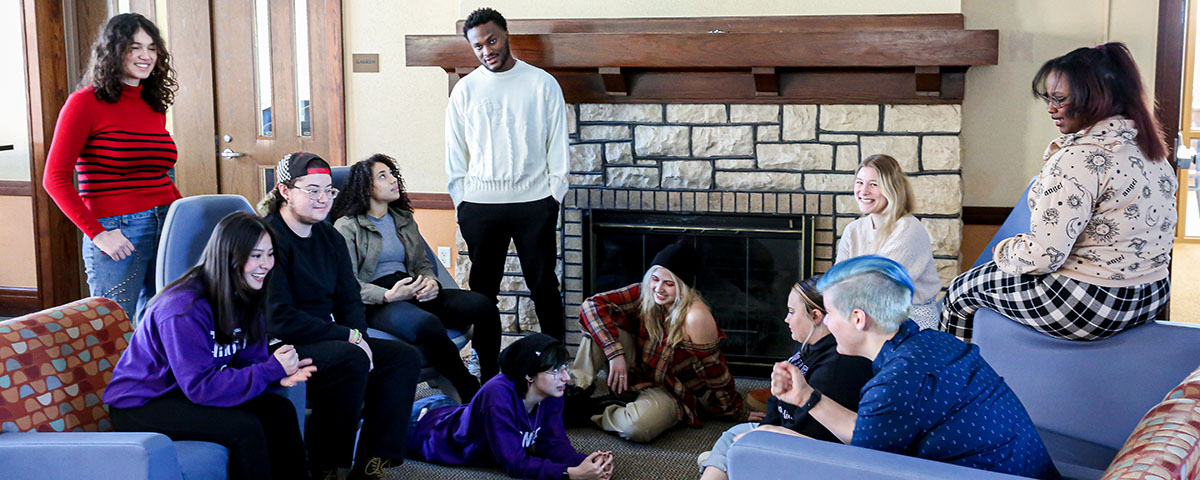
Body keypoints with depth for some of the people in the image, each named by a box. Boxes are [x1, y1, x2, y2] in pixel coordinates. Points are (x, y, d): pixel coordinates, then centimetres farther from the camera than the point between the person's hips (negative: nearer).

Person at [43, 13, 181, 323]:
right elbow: (55, 178, -8)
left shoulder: (154, 105, 13)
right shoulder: (87, 102, -5)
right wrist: (96, 233, -15)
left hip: (166, 227, 6)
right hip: (116, 234, -6)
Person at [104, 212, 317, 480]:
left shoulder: (245, 297, -2)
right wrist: (271, 369, -28)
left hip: (189, 392, 8)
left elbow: (248, 359, 0)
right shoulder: (185, 308, -27)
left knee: (279, 410, -11)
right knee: (244, 427, -26)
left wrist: (281, 373, -23)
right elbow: (200, 386, -29)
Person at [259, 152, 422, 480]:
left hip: (327, 340, 9)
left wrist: (360, 339, -8)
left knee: (404, 357, -5)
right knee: (350, 360, -33)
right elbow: (280, 320, -21)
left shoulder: (330, 238, 13)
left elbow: (349, 301, 14)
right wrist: (348, 336, -18)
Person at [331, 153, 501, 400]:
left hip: (414, 294, 7)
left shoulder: (404, 219, 24)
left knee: (484, 306, -18)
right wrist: (388, 295, -22)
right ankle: (470, 393, -27)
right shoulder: (347, 226, 4)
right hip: (375, 303, -6)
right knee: (426, 323, -40)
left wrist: (431, 283, -3)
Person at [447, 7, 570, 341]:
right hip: (480, 204, 1)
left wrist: (554, 194, -2)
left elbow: (557, 143, 4)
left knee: (544, 284, 6)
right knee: (482, 287, 8)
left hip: (534, 202, -1)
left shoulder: (542, 83, 3)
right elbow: (455, 150, 8)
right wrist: (461, 200, 1)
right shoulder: (465, 90, 6)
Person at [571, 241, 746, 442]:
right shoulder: (644, 294, -12)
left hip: (674, 393, -4)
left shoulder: (695, 317, -28)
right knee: (603, 325, -17)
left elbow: (714, 372, -18)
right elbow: (593, 305, -19)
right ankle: (579, 389, -11)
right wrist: (615, 352, -30)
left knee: (637, 427, -37)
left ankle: (592, 412, -7)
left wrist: (738, 414, -7)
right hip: (634, 377, 5)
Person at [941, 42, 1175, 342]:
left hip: (1090, 307, -10)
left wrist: (1002, 251, -4)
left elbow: (1042, 256, -26)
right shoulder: (1150, 148, 6)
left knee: (961, 290, 12)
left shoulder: (1079, 158, -24)